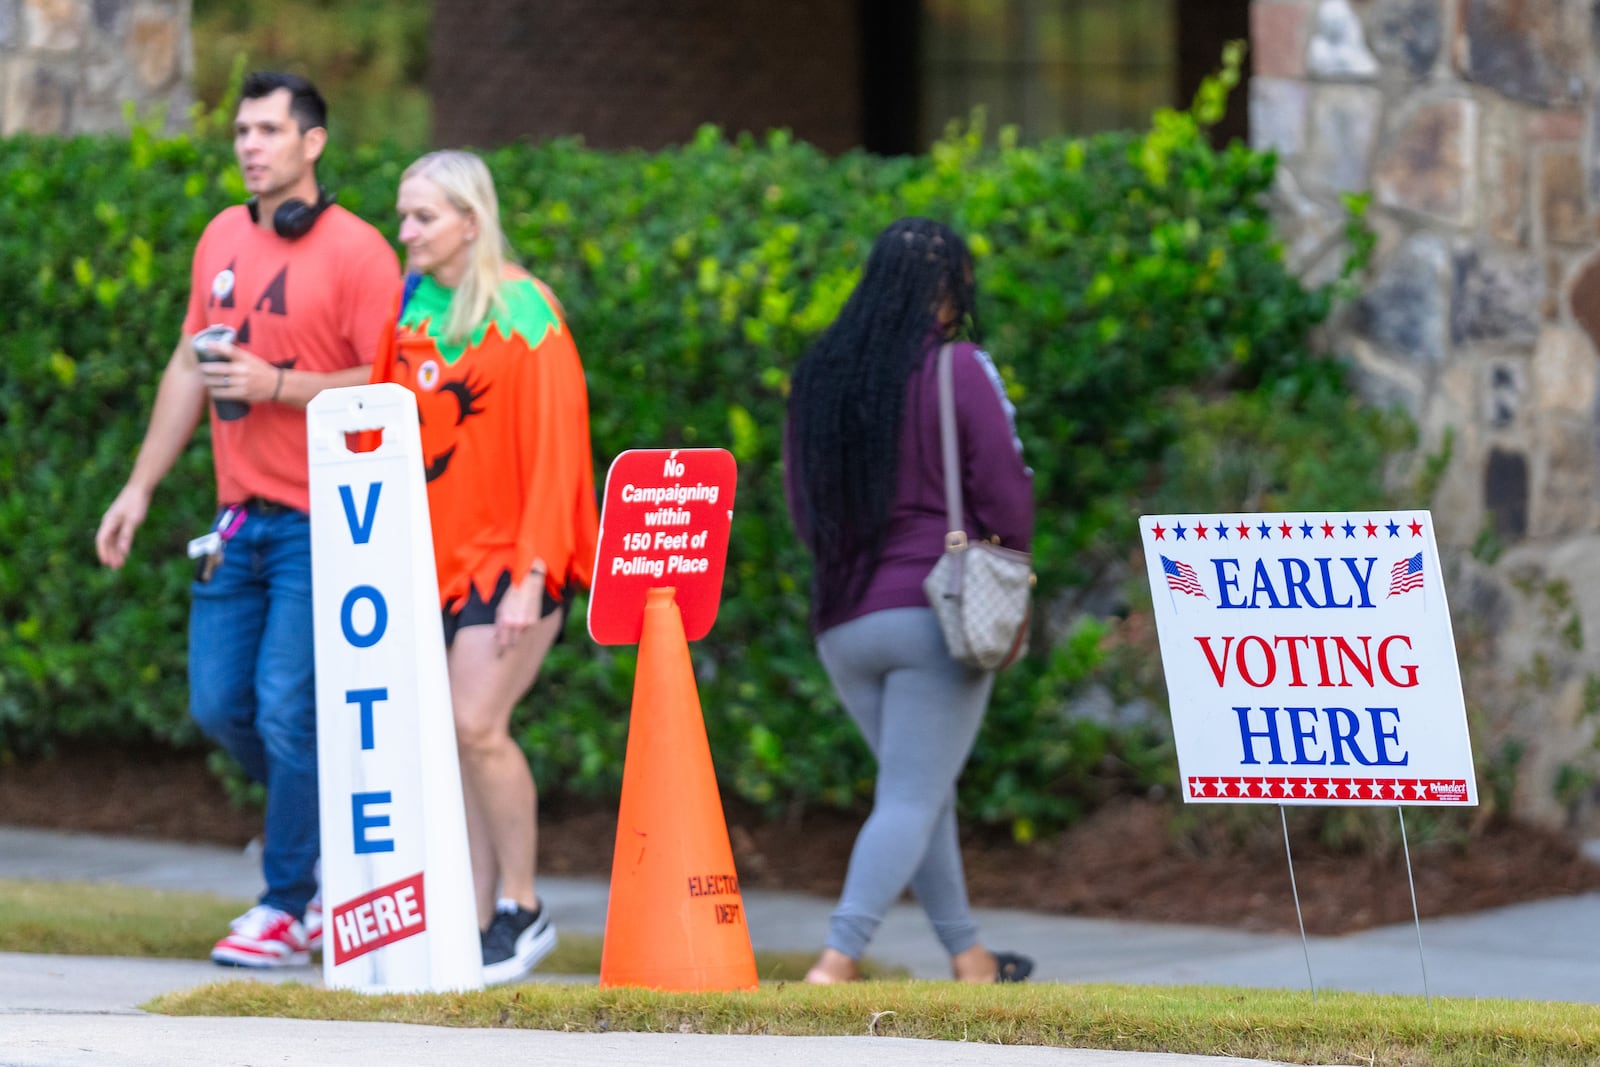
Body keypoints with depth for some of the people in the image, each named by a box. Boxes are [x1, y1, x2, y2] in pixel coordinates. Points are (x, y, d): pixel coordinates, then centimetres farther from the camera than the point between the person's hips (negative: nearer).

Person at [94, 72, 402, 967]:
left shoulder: (355, 251, -9)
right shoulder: (222, 239, 12)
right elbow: (188, 370, 20)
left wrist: (279, 384, -20)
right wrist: (141, 488, 19)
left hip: (320, 524, -7)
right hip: (241, 518, 7)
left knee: (287, 711, -9)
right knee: (219, 704, 6)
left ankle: (288, 908, 1)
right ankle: (332, 828, 28)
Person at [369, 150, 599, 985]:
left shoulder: (522, 314, -9)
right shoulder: (410, 311, 9)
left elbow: (555, 448, -12)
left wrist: (532, 572, -16)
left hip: (507, 554, -6)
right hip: (432, 557, 6)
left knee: (476, 724, -15)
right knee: (453, 744, 3)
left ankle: (521, 909, -1)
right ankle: (480, 922, 8)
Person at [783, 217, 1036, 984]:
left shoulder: (818, 373, 7)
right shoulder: (957, 368, -10)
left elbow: (800, 498, 13)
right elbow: (1002, 487, -9)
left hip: (842, 621, 6)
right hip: (935, 612, -6)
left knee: (923, 792, 19)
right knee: (911, 801, -5)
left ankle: (967, 956, 24)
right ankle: (837, 961, -19)